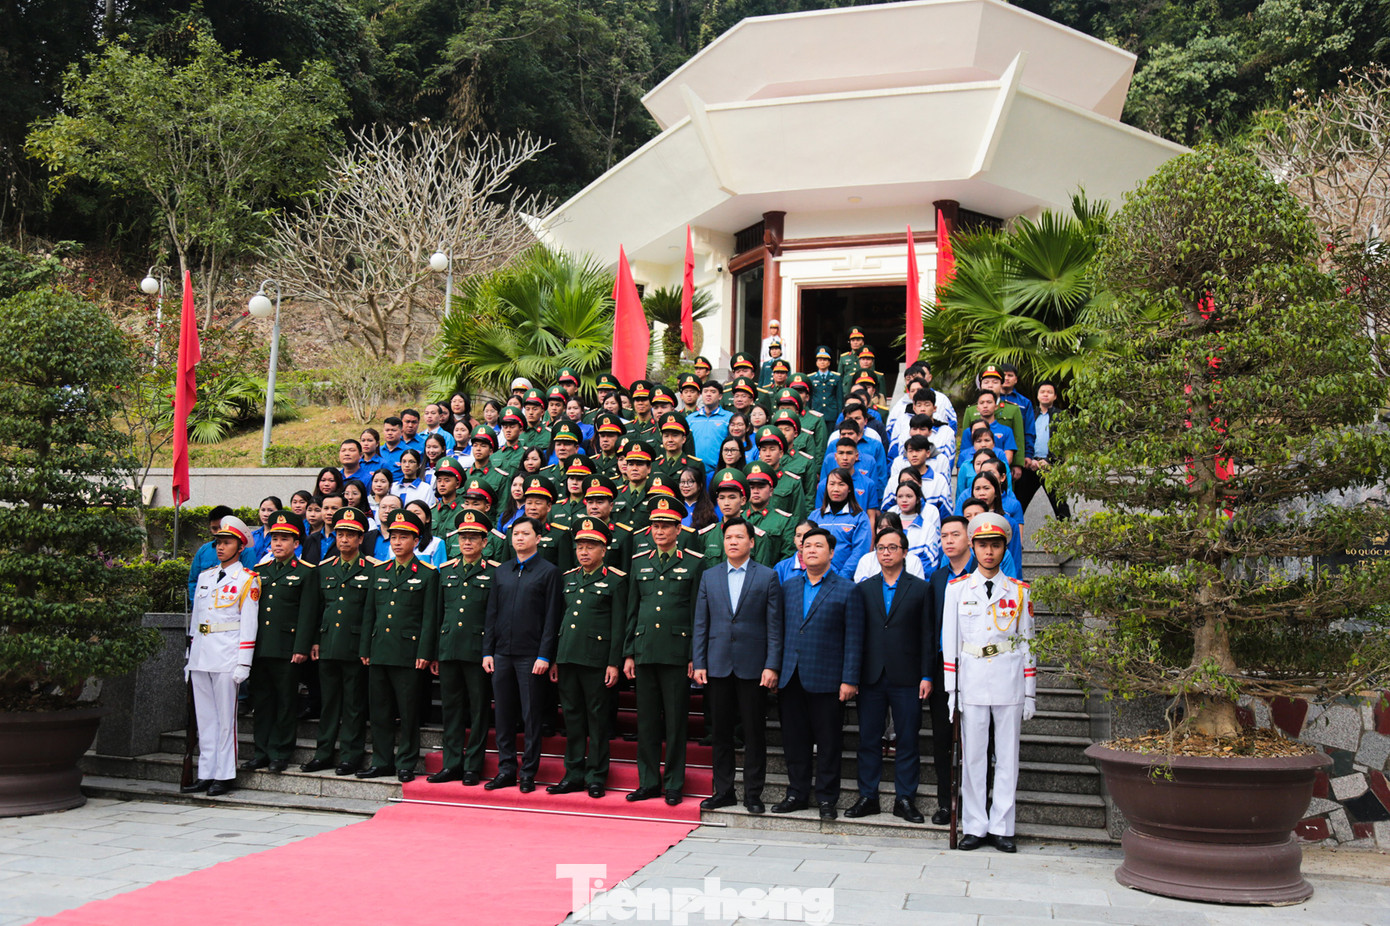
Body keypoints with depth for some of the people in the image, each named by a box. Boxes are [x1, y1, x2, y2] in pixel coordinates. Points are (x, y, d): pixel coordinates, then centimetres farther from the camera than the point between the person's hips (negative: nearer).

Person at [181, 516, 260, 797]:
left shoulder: (247, 580, -3)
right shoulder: (204, 576, 16)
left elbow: (248, 625, -7)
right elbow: (195, 617, 19)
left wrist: (243, 664, -12)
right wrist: (190, 655, 15)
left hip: (226, 656, -6)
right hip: (200, 655, 6)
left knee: (225, 717, -2)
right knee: (204, 717, 9)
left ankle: (225, 776, 4)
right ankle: (206, 773, 15)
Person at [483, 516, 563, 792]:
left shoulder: (549, 572, -1)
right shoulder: (502, 571, 14)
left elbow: (551, 618, -5)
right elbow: (492, 613, 14)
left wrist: (544, 656, -12)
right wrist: (488, 651, 6)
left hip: (531, 655, -4)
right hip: (502, 653, 5)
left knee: (531, 715, 1)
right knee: (504, 713, 7)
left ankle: (528, 774, 9)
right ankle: (506, 771, 16)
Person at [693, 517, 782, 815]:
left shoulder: (767, 577, 2)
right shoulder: (709, 577, 10)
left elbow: (774, 625, -2)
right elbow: (701, 624, 9)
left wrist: (772, 666, -9)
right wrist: (698, 663, 2)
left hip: (753, 667, -3)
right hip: (718, 665, 3)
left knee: (754, 732, 3)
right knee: (721, 731, 8)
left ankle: (753, 793, 13)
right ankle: (723, 791, 18)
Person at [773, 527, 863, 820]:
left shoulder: (847, 590, 0)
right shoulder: (788, 586, 13)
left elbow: (853, 639, -4)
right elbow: (781, 629, 13)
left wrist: (849, 680, -10)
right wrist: (774, 670, 7)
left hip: (826, 680, -4)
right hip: (791, 678, 4)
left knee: (828, 743, 3)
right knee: (794, 740, 10)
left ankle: (827, 798, 14)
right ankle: (797, 793, 22)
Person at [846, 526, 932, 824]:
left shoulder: (921, 589, 4)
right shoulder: (864, 588, 10)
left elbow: (927, 635, 1)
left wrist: (926, 676, -5)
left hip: (906, 678, -2)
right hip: (871, 677, 2)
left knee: (907, 740, 3)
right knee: (868, 740, 6)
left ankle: (905, 799, 13)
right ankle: (868, 797, 16)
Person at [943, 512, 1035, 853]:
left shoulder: (1019, 591, 6)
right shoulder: (957, 589, 5)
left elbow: (1027, 643, 7)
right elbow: (949, 643, 4)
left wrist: (1030, 693, 4)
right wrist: (951, 690, -2)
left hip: (1010, 682, 1)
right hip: (971, 680, 0)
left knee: (1007, 755, 4)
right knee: (972, 755, 2)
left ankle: (1001, 827, 12)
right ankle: (974, 827, 10)